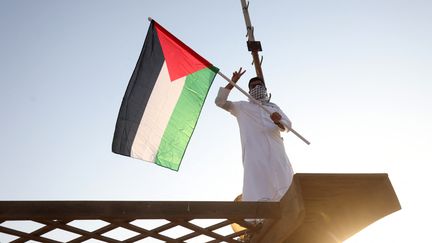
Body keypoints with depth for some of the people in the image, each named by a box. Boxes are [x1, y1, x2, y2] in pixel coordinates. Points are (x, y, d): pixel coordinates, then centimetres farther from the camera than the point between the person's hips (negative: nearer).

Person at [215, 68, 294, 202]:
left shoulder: (274, 107, 28)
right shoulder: (242, 107, 24)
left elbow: (287, 126, 15)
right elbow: (220, 101, 17)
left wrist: (278, 121, -10)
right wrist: (232, 82, 9)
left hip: (275, 150, 3)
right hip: (254, 151, -3)